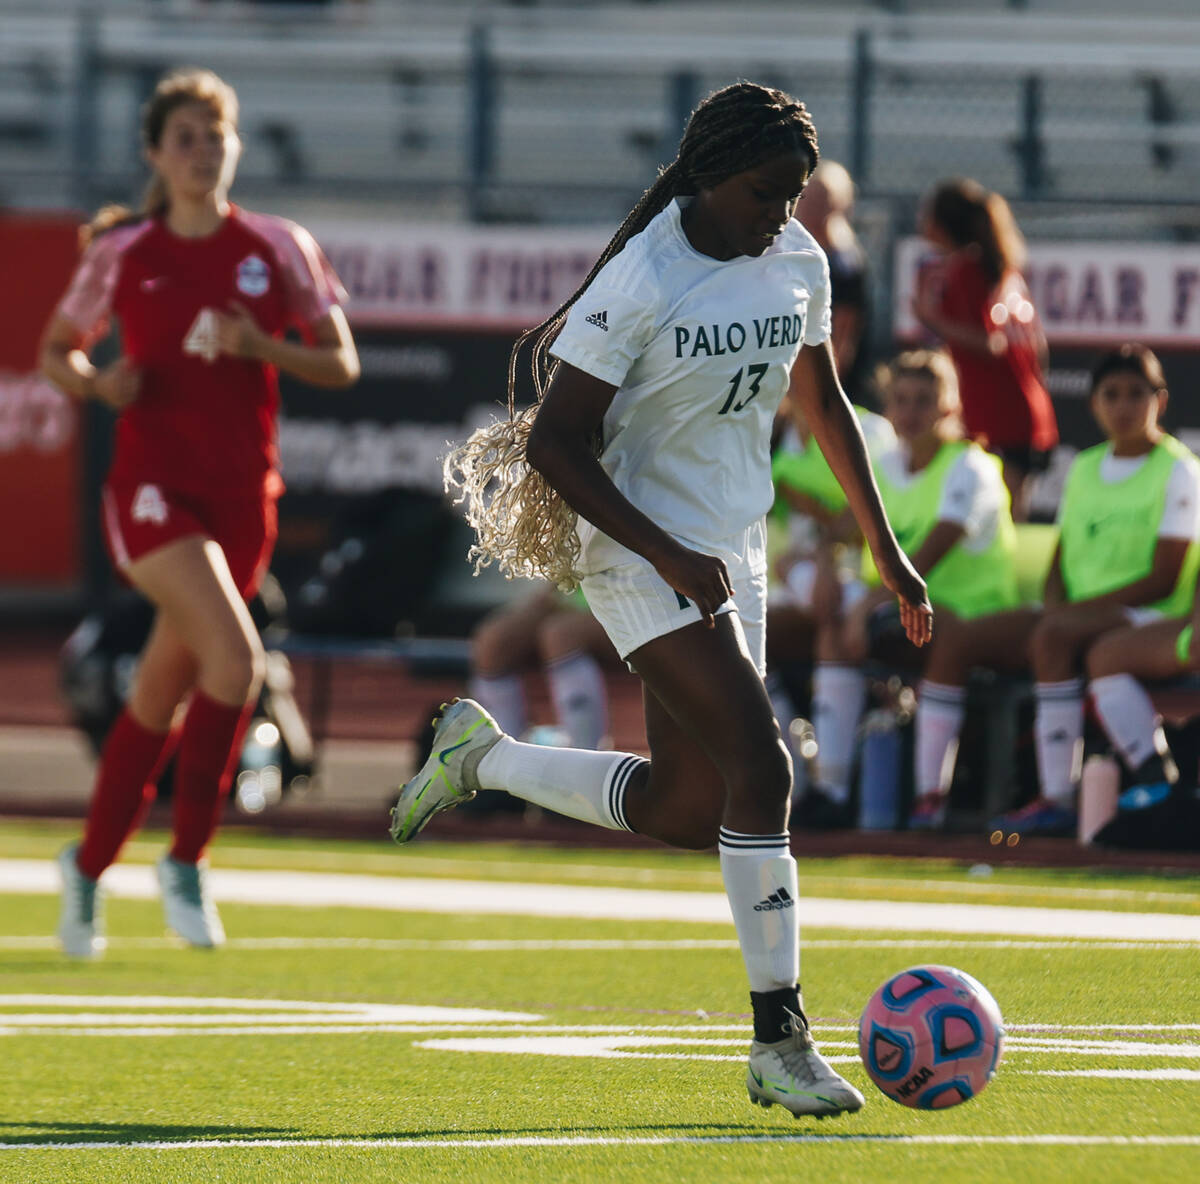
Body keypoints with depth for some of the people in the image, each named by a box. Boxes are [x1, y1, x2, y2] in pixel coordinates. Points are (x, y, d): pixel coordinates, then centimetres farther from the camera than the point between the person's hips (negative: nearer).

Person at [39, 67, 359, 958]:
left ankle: (90, 864, 28)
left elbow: (341, 364, 5)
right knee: (236, 656, -24)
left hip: (242, 494, 3)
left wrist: (262, 348, -13)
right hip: (153, 483, -3)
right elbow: (55, 349, 14)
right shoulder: (123, 255, 2)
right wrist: (95, 383, -8)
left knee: (162, 697, 9)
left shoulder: (277, 249, 4)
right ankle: (186, 859, -13)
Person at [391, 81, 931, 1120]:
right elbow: (555, 446, -17)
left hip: (734, 554, 8)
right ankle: (781, 1042, -18)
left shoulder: (797, 262, 2)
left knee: (684, 811, 8)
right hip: (639, 554, -8)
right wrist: (669, 554, -23)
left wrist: (885, 550, 17)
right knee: (760, 768, -21)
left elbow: (822, 401, 18)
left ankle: (485, 758, 30)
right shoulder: (638, 284, -19)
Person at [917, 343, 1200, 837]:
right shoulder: (1085, 468, 18)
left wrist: (1073, 610, -16)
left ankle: (1057, 800, -39)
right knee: (955, 638, -11)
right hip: (1074, 610, 7)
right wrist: (1055, 602, -5)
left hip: (1142, 617, -7)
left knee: (1054, 635, -38)